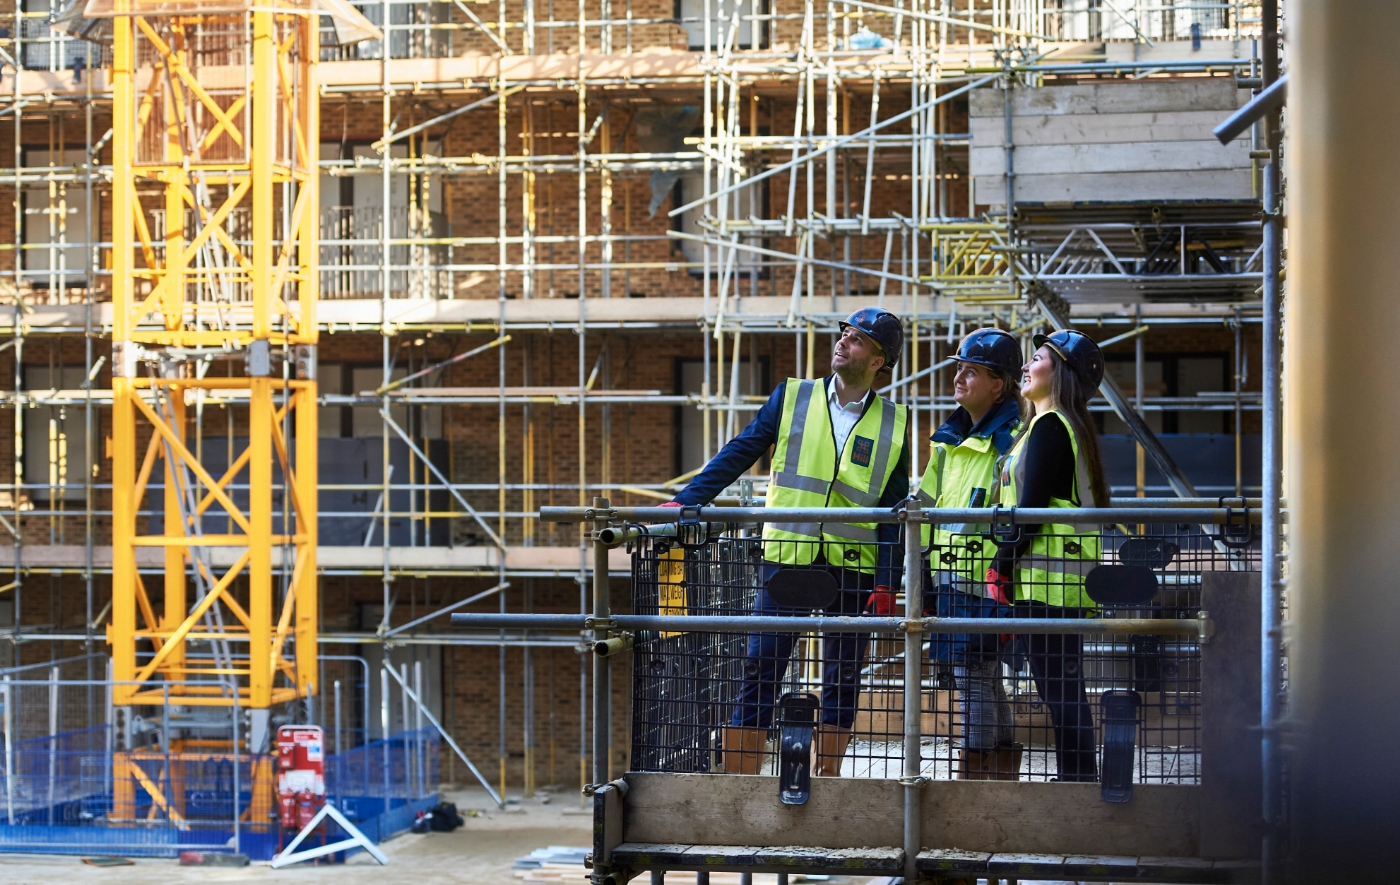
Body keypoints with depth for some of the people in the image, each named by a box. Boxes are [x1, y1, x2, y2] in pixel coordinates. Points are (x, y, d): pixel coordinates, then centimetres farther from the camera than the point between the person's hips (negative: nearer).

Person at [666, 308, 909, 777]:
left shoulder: (893, 423, 7)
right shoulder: (792, 397, 6)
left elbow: (893, 511, 5)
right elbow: (739, 454, 5)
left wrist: (886, 583, -3)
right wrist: (685, 501, -6)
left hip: (852, 567, 1)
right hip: (785, 559, -1)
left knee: (842, 683, 5)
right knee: (759, 674, -6)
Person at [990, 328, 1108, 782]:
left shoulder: (1048, 426, -10)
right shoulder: (1071, 426, 20)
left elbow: (1031, 506, -16)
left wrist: (999, 567, -12)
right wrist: (1009, 567, 20)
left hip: (1048, 577, -10)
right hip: (1064, 579, 10)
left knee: (1059, 689, -9)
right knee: (1063, 689, 11)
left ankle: (1076, 781, -8)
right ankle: (1080, 782, 13)